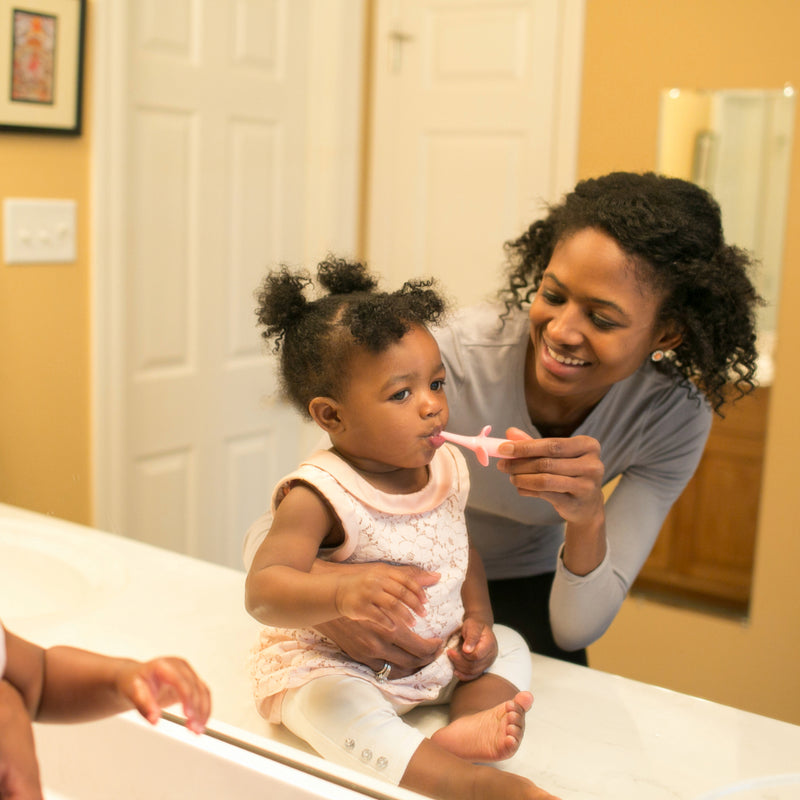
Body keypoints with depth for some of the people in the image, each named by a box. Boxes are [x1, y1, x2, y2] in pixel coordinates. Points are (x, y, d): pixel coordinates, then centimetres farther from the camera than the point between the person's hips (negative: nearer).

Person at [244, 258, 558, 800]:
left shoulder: (447, 469, -1)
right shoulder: (320, 495, -23)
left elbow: (460, 551, 17)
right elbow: (262, 591, -34)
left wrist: (477, 620, 0)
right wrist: (343, 591, -53)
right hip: (330, 664, -7)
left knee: (509, 647, 4)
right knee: (330, 706, -35)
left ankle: (470, 725, -22)